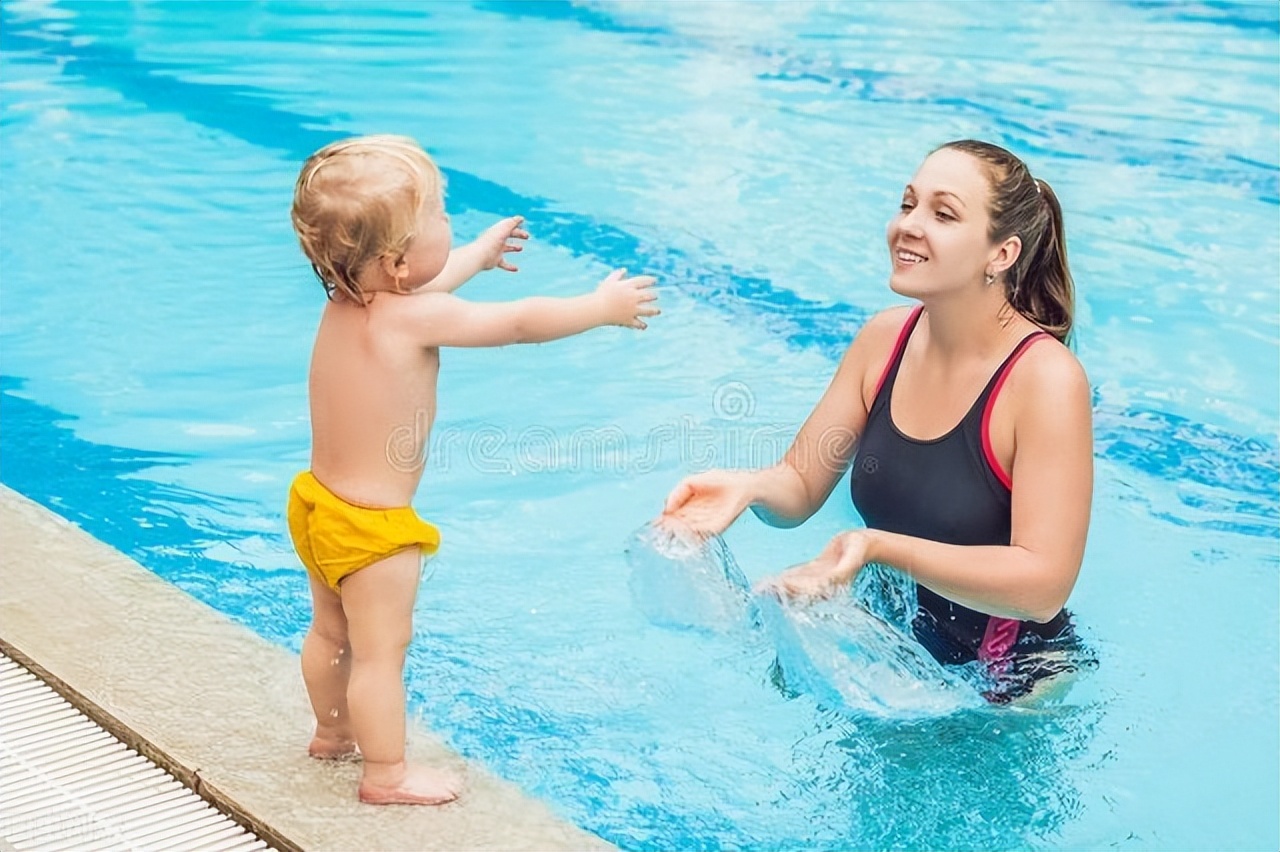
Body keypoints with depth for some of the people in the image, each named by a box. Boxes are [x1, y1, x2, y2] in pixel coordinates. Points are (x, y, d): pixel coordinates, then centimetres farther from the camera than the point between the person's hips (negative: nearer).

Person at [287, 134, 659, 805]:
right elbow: (521, 323, -17)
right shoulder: (413, 318, -26)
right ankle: (387, 775, 21)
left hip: (318, 501, 9)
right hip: (372, 526, -9)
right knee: (380, 650, 7)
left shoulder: (347, 299, -2)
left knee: (331, 631, 26)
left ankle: (332, 732, 46)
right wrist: (603, 306, -2)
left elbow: (422, 286, 20)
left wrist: (479, 253, 36)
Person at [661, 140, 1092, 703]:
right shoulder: (885, 339, -6)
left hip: (1010, 686, -5)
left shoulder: (1047, 379, -24)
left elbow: (1043, 584, -29)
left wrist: (880, 546, -39)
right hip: (893, 649, 5)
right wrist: (750, 487, -25)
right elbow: (799, 487, 0)